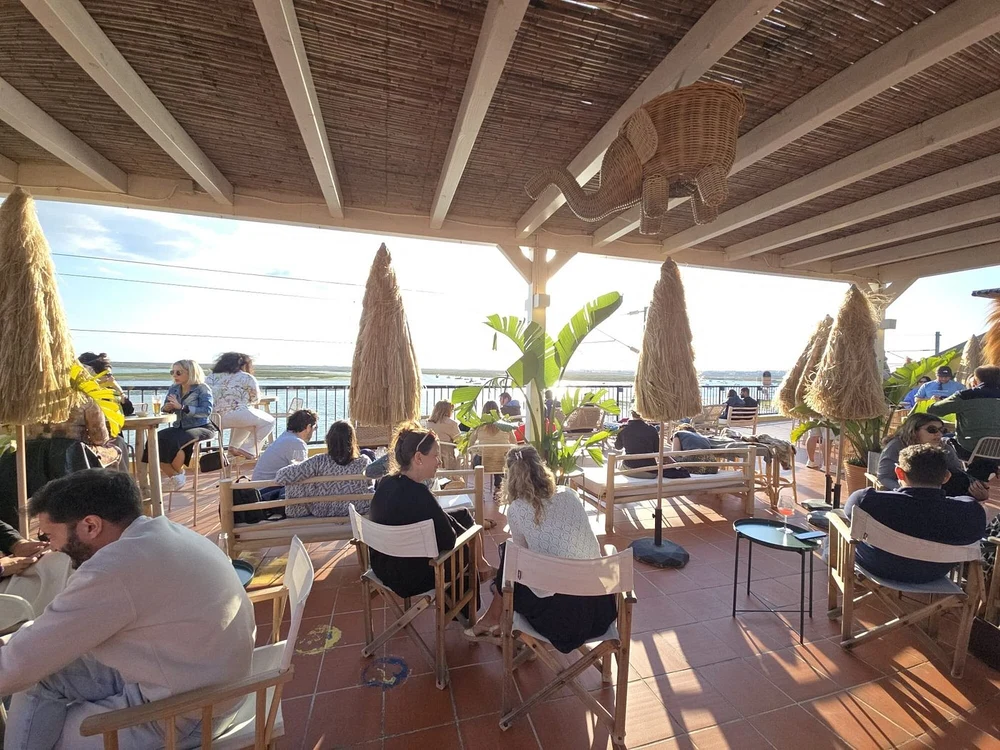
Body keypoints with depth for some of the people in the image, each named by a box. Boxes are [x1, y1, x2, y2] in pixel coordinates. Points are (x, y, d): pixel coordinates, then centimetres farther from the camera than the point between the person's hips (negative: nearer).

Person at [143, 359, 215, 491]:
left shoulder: (202, 389, -6)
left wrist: (182, 407, -27)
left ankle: (175, 474, -3)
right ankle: (175, 476, -6)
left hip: (201, 427, -6)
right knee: (156, 441, -21)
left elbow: (207, 411, -19)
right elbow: (165, 409, 16)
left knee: (174, 441, -31)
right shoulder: (173, 389, 13)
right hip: (180, 427, 6)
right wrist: (166, 408, -10)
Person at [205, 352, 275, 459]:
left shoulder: (211, 377, 14)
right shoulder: (246, 378, 2)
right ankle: (248, 449, 6)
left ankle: (234, 446, 26)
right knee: (269, 421, 14)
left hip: (213, 419, 7)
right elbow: (255, 399, 9)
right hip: (237, 416, -7)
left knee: (244, 421, 36)